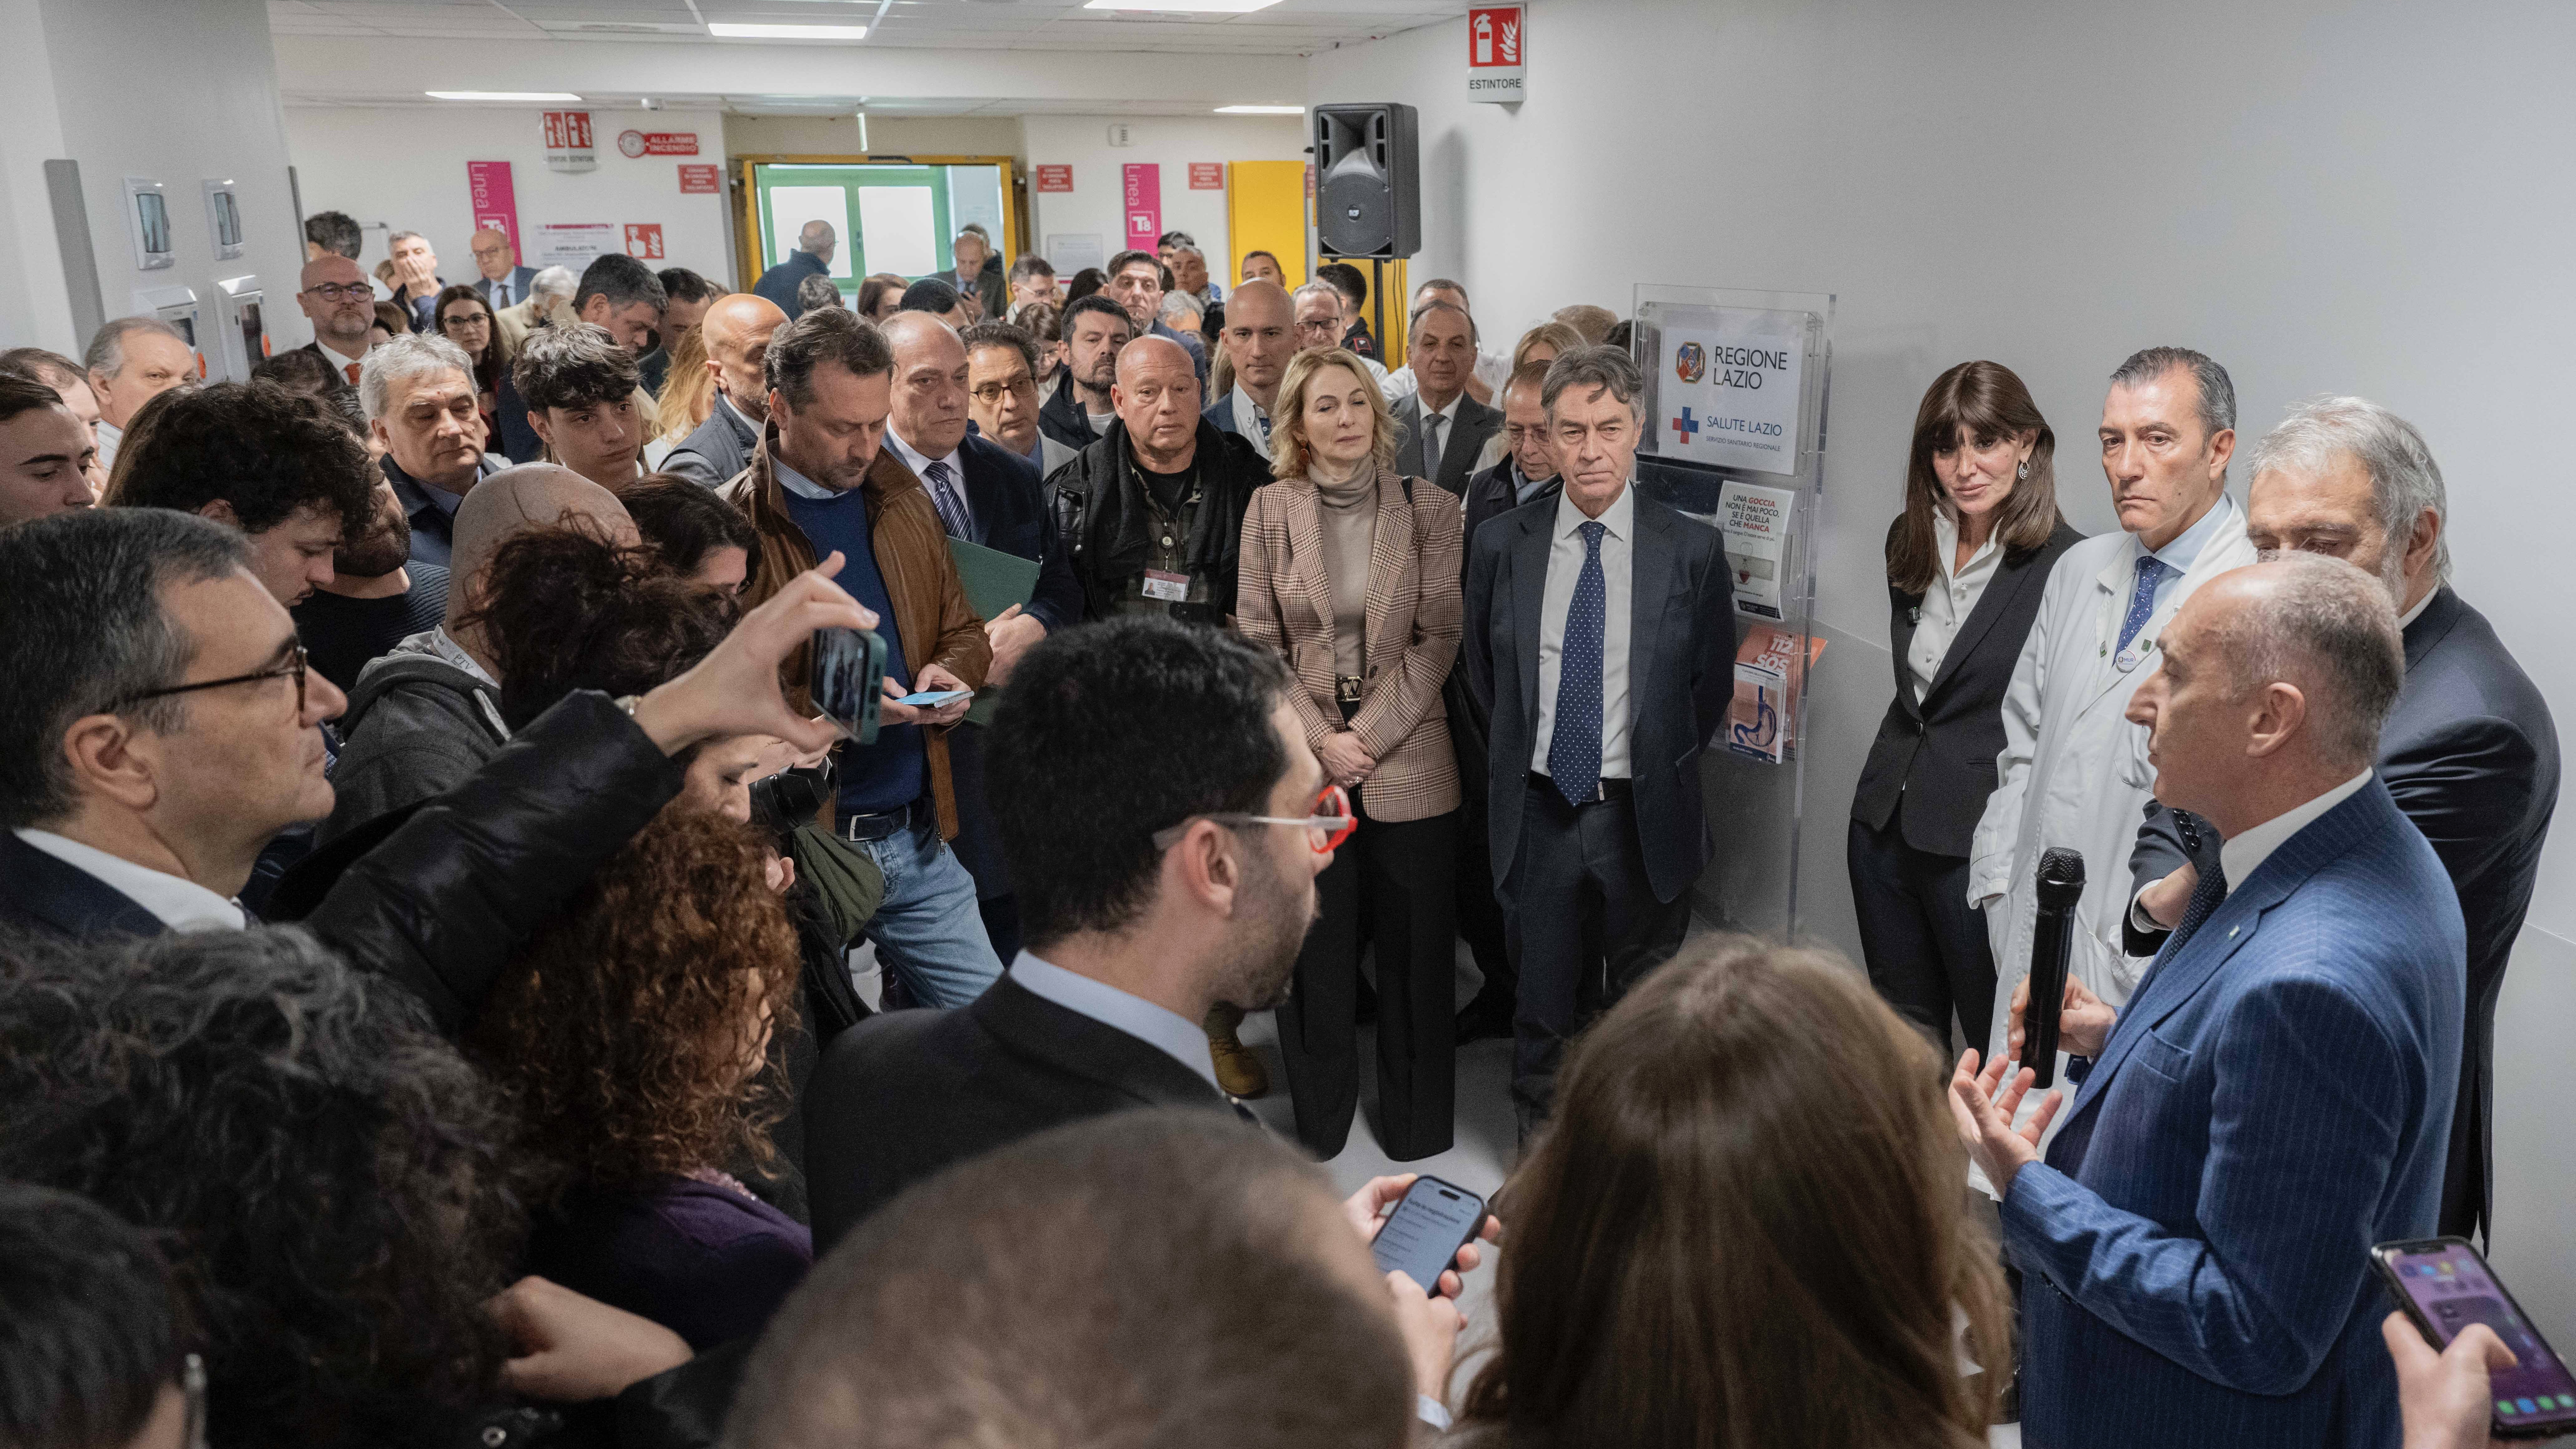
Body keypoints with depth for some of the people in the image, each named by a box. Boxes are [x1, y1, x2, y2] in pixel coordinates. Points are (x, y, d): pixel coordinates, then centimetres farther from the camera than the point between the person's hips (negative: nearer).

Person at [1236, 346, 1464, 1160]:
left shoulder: (1428, 509, -1)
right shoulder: (1269, 511, 2)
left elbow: (1438, 638, -3)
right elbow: (1259, 643, 1)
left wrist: (1369, 735, -11)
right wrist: (1320, 740, -9)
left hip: (1408, 762, 0)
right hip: (1304, 763, 1)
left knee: (1415, 945, 8)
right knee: (1314, 946, 8)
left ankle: (1416, 1126, 25)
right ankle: (1319, 1118, 27)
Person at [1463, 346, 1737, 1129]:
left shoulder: (1692, 550, -5)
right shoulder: (1501, 546, -1)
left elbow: (1713, 681, 5)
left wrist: (1657, 766, 4)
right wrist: (1519, 763, 8)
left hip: (1646, 819, -1)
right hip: (1538, 812, 1)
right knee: (1542, 1009, 14)